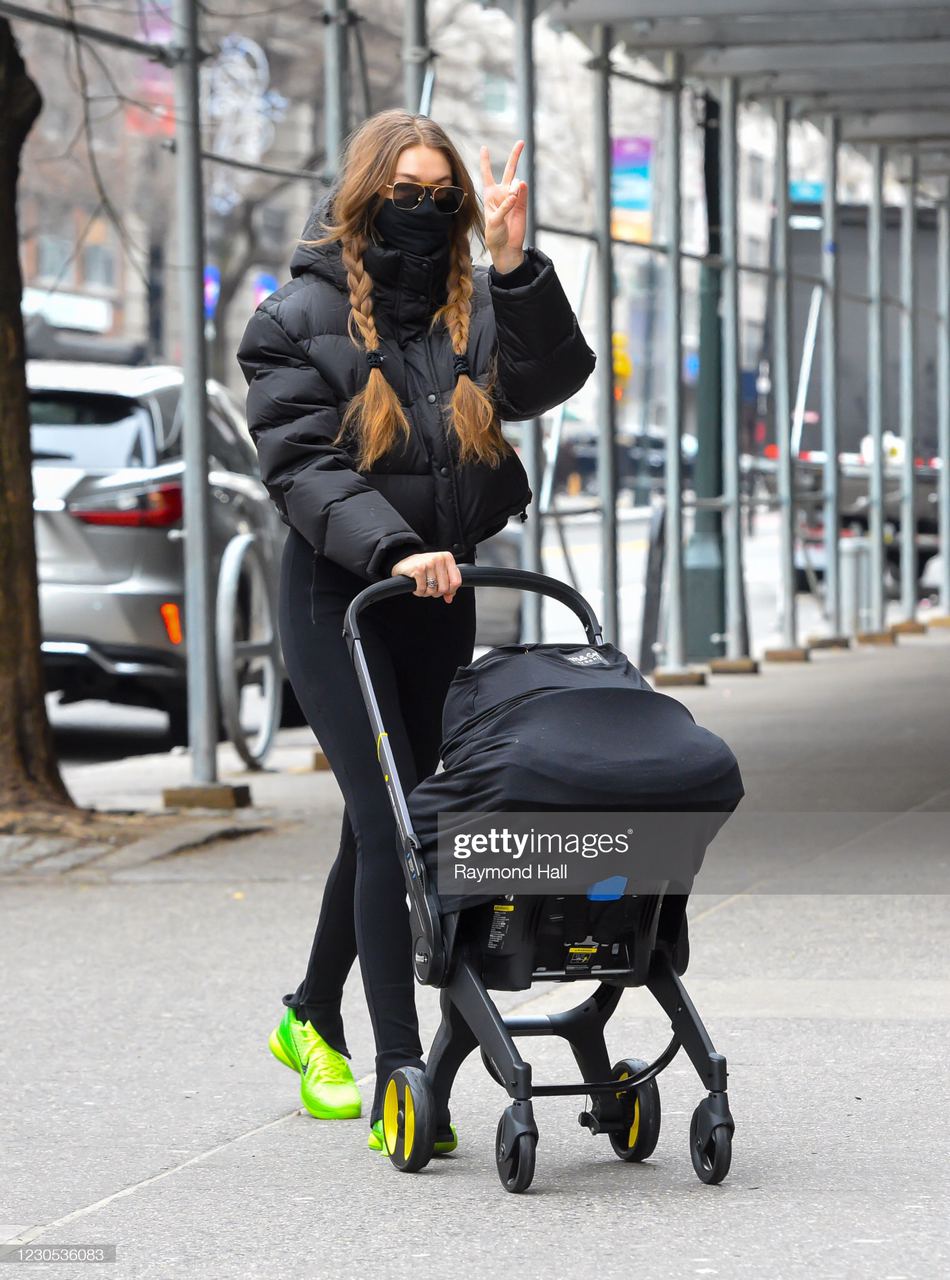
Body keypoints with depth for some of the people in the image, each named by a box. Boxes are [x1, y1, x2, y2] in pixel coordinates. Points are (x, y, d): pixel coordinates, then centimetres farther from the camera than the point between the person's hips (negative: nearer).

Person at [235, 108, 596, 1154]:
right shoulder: (300, 319, -3)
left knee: (384, 820, 15)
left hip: (440, 598, 5)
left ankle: (313, 1018, 35)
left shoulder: (476, 308, 10)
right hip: (337, 597, -5)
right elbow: (303, 467, -13)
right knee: (388, 822, -14)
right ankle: (400, 1076, -15)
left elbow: (548, 380, -9)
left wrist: (515, 264, -22)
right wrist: (392, 548, -28)